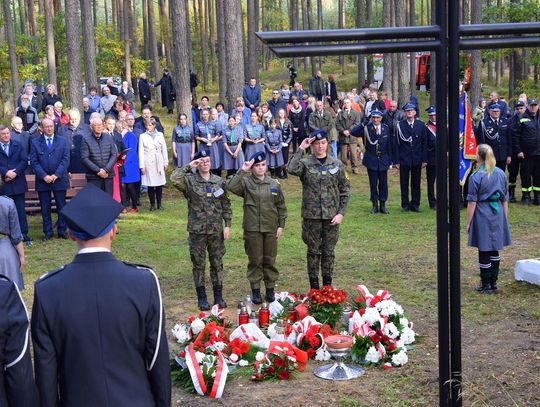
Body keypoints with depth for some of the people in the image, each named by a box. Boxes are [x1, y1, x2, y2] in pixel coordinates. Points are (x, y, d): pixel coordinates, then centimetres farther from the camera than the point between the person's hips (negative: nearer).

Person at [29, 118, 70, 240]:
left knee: (61, 206, 3)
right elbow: (34, 161, -1)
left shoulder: (63, 141, 6)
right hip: (42, 180, 0)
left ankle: (62, 230, 12)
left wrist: (56, 175, -11)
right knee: (45, 207, 5)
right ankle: (47, 232, 12)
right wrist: (44, 176, -12)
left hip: (59, 179, 0)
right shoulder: (35, 142, 5)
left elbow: (65, 160, -1)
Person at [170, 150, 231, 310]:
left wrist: (227, 225, 1)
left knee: (217, 263, 9)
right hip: (197, 231, -2)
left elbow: (226, 205, 7)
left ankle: (218, 296, 20)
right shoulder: (189, 181, -4)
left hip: (216, 230, 2)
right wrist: (188, 167, -17)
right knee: (199, 265, 6)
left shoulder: (219, 181, 5)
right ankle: (202, 298, 17)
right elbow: (174, 178, -26)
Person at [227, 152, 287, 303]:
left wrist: (281, 225, 6)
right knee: (255, 260, 5)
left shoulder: (274, 184, 6)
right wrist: (242, 171, -22)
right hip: (252, 229, -2)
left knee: (270, 260, 9)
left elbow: (281, 206, 10)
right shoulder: (246, 182, -2)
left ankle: (270, 289, 20)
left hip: (271, 229, 2)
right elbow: (231, 186, -22)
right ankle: (255, 290, 15)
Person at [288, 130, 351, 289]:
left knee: (329, 252, 9)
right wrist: (301, 149, -21)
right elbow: (292, 169, -27)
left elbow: (345, 190, 5)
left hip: (332, 216, 2)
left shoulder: (337, 165, 3)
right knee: (313, 251, 8)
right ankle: (314, 286, 19)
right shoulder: (305, 163, -3)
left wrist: (341, 213, -4)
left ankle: (327, 285, 23)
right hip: (311, 216, -1)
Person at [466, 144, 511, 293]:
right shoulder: (501, 174, 4)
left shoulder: (476, 177, -13)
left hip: (482, 216, -5)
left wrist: (468, 222, -4)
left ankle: (486, 285, 9)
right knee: (494, 251, 15)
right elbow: (505, 199, 11)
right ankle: (493, 282, 22)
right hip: (498, 214, 5)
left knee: (484, 252, 3)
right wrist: (504, 219, 20)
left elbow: (472, 202, -11)